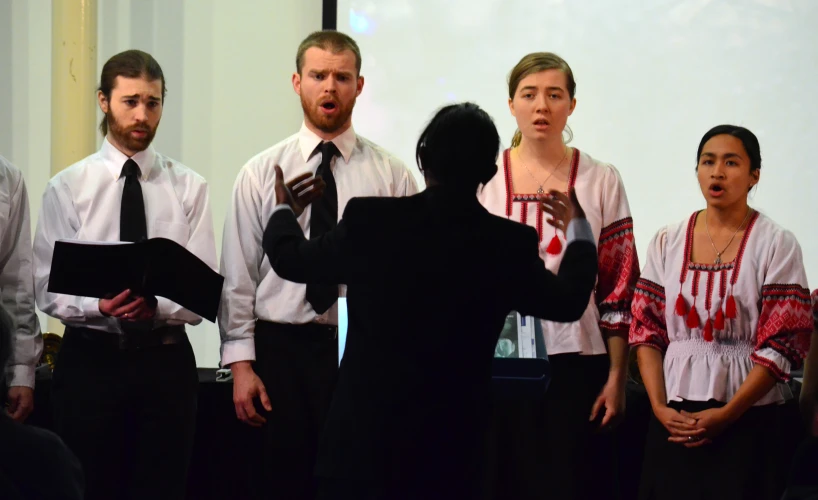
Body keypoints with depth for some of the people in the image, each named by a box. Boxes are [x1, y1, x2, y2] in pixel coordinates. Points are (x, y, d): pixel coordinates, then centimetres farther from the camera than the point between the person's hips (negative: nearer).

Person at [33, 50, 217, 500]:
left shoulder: (188, 187, 4)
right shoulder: (67, 187, 2)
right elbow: (49, 290, -2)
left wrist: (157, 309, -22)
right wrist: (101, 307, -22)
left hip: (165, 360, 1)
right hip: (90, 357, -1)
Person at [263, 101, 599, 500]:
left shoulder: (369, 221, -11)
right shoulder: (511, 244, -9)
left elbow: (292, 259, 8)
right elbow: (568, 302, 11)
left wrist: (283, 211, 30)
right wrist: (579, 230, 29)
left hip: (362, 437, 0)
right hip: (450, 448, 1)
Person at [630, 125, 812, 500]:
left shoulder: (776, 244, -4)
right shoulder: (666, 242, 7)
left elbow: (782, 344, -9)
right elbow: (646, 331, 7)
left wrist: (727, 414, -15)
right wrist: (659, 406, -6)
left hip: (749, 422, -3)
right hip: (674, 420, 3)